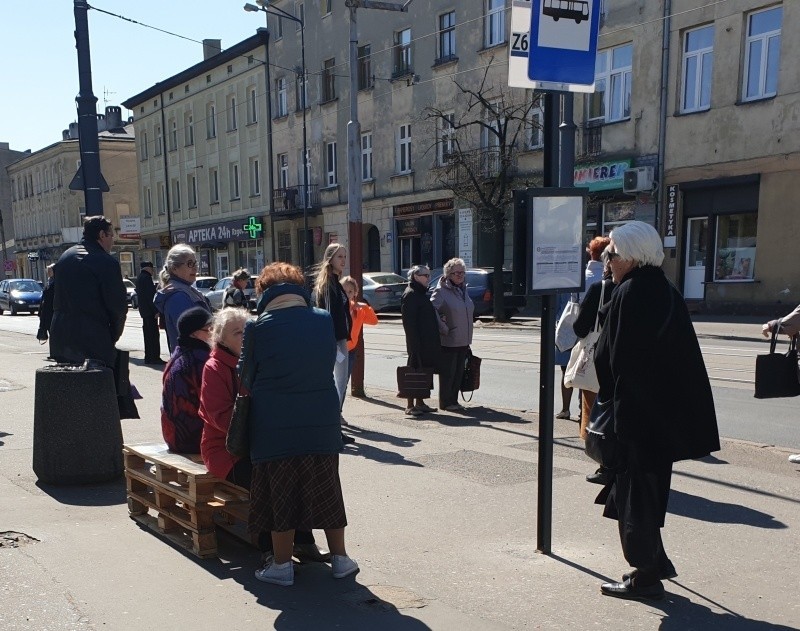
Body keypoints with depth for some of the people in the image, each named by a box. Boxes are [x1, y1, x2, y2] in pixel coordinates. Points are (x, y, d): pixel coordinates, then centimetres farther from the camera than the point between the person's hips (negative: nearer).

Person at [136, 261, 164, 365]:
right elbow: (150, 295, -20)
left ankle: (148, 357, 16)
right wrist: (155, 311, -20)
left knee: (148, 335, 13)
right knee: (154, 334, -9)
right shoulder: (146, 278, -14)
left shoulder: (139, 278, 16)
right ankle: (155, 358, -10)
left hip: (144, 310, 10)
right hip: (150, 310, -10)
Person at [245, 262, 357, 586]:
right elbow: (331, 363, 9)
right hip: (322, 423, 3)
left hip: (275, 428, -3)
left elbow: (247, 377, 0)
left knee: (280, 492, 9)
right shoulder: (325, 321, -1)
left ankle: (282, 564, 17)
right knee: (325, 489, 15)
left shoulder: (257, 328, -9)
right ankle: (340, 557, 23)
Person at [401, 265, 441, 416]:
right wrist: (415, 343, -22)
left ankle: (420, 403, 21)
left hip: (427, 342, 10)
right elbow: (409, 321, -19)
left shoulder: (421, 293, 18)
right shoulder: (410, 294, -12)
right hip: (417, 342, -10)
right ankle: (410, 406, 2)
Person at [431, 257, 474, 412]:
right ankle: (446, 402, 8)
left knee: (458, 372, 11)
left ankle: (453, 400, 20)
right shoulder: (441, 291, -11)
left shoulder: (463, 289, 14)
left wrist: (468, 338, 17)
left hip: (463, 341, 7)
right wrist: (444, 329, -17)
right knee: (448, 372, -1)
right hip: (448, 341, -7)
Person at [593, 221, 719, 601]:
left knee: (635, 490, 3)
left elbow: (612, 356, -17)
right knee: (650, 487, 20)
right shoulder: (668, 293, 9)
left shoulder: (628, 294, -16)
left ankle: (646, 576, 13)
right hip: (666, 410, 9)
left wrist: (605, 398, -3)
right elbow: (685, 355, 12)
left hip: (635, 411, -9)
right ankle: (655, 561, 31)